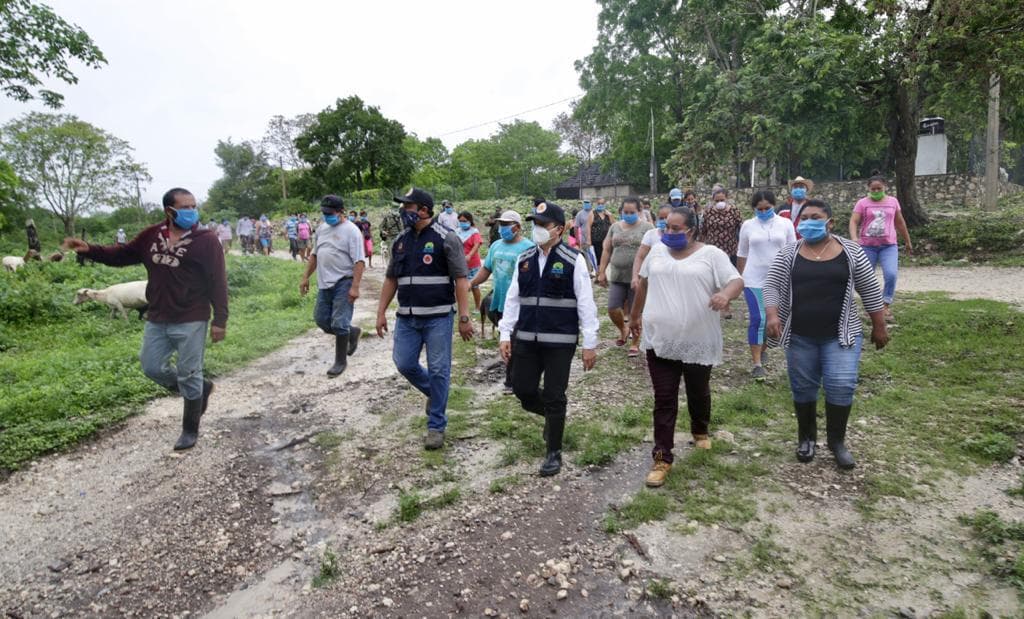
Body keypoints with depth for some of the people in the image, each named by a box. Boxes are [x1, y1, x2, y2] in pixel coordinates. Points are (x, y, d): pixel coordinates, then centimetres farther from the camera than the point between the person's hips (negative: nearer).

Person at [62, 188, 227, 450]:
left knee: (189, 376, 3)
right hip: (157, 320, 6)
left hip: (190, 322, -6)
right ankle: (200, 388, 35)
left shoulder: (206, 239, -12)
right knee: (152, 368, 13)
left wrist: (220, 320, -16)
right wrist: (89, 250, 1)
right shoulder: (151, 235, 5)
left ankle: (190, 430, 21)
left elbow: (218, 282, -13)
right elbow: (123, 254, 18)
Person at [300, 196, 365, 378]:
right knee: (321, 320, 12)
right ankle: (352, 332, 33)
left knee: (339, 324, -4)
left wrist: (355, 287, -23)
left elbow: (359, 261, -17)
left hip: (344, 284, -8)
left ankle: (341, 361, 11)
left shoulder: (351, 230, -11)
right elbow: (314, 255, 22)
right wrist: (305, 277, 18)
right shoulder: (322, 228, 13)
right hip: (324, 283, 8)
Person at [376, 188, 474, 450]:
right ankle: (434, 393, 36)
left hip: (437, 317, -5)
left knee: (438, 371, 1)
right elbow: (391, 279, 17)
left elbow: (460, 279, -10)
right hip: (406, 318, 6)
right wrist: (381, 312, 12)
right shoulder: (401, 241, 11)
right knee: (404, 364, 7)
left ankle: (436, 426, 15)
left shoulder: (446, 239, -8)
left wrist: (464, 318, -15)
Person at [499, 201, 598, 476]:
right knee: (523, 390, 9)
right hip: (526, 339, 5)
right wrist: (505, 334, 5)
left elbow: (585, 304, -7)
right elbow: (512, 299, 10)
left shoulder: (573, 260, -7)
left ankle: (553, 453, 21)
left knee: (554, 398, 2)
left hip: (560, 341, -4)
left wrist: (590, 343, -8)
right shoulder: (524, 259, 7)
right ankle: (552, 416, 40)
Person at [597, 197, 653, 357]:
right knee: (613, 309, 0)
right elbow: (607, 250, 13)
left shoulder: (647, 228, -2)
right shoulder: (615, 227, 10)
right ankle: (623, 330, 30)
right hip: (617, 276, 4)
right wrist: (602, 272, 8)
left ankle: (635, 343, 19)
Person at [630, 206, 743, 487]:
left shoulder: (711, 254, -6)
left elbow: (737, 281, -12)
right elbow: (644, 284, 17)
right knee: (664, 401, 2)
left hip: (698, 343, -2)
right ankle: (662, 458, 8)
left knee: (698, 393, 19)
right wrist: (635, 315, 24)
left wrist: (726, 294, -35)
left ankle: (700, 431, 47)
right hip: (660, 341, 2)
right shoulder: (657, 251, 6)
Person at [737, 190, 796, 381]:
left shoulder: (785, 224, 2)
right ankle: (757, 364, -5)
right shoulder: (748, 225, 2)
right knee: (757, 319, -8)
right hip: (754, 280, -1)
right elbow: (742, 255, 9)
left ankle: (762, 350, 35)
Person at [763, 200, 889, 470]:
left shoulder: (851, 251, 0)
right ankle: (806, 437, 27)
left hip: (840, 334, -1)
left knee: (841, 385, -6)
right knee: (803, 387, 8)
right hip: (800, 336, 1)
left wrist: (879, 327, 6)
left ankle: (837, 440, 14)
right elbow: (772, 286, -4)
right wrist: (772, 316, -20)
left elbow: (870, 290, 4)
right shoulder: (788, 254, 1)